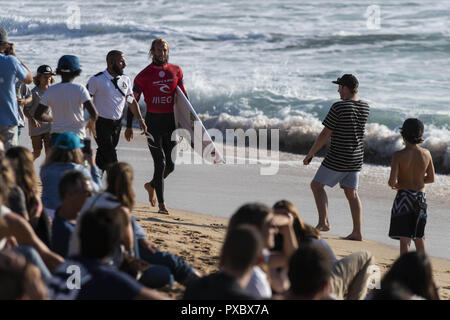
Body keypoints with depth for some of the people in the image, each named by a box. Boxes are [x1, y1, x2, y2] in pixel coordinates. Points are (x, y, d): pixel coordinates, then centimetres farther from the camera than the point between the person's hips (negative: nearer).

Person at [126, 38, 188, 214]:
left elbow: (183, 96, 16)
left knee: (170, 165, 7)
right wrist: (129, 126, -2)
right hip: (153, 122, -4)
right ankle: (161, 203, -2)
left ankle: (152, 185, 37)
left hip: (171, 121, 4)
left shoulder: (176, 71, 6)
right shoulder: (144, 75, -4)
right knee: (160, 162, -10)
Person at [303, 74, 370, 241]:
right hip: (356, 157, 7)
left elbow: (325, 135, -15)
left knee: (317, 184, 5)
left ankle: (323, 222, -6)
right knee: (351, 193, 11)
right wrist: (349, 97, 19)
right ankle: (357, 232, 9)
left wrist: (310, 153, -5)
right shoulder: (365, 107, 3)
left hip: (338, 158, -7)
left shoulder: (338, 107, -18)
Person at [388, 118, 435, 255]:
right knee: (419, 236, 20)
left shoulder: (398, 155, -15)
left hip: (404, 197, -4)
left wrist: (394, 184, 3)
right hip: (420, 197, 4)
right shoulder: (426, 154, -4)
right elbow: (431, 178, 5)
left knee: (404, 238, 0)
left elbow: (392, 181, -20)